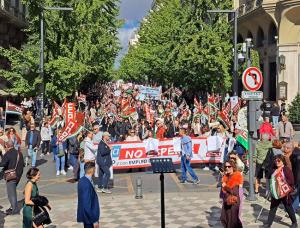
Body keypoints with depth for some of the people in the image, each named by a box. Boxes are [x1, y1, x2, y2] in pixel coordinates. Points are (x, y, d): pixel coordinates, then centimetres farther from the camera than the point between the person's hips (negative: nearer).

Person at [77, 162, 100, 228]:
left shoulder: (82, 180, 4)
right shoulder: (87, 184, -26)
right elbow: (87, 205, -26)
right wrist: (94, 220, -21)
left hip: (87, 215, 10)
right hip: (89, 217, -10)